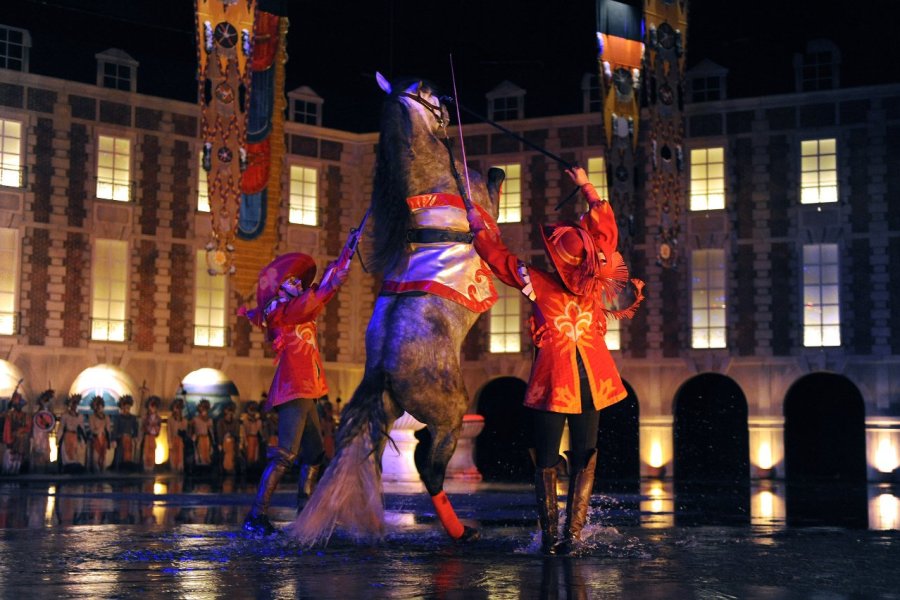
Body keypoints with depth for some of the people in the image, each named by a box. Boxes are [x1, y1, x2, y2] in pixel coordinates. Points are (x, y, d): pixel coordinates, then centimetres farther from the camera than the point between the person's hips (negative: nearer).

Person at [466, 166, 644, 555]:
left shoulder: (539, 284, -10)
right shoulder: (597, 280, -2)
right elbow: (605, 224, 11)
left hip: (552, 381, -2)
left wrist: (479, 227, 18)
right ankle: (572, 535, 0)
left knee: (546, 461, 7)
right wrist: (586, 186, 22)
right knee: (584, 460, 7)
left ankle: (549, 537, 4)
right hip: (591, 380, 2)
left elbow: (498, 257, 2)